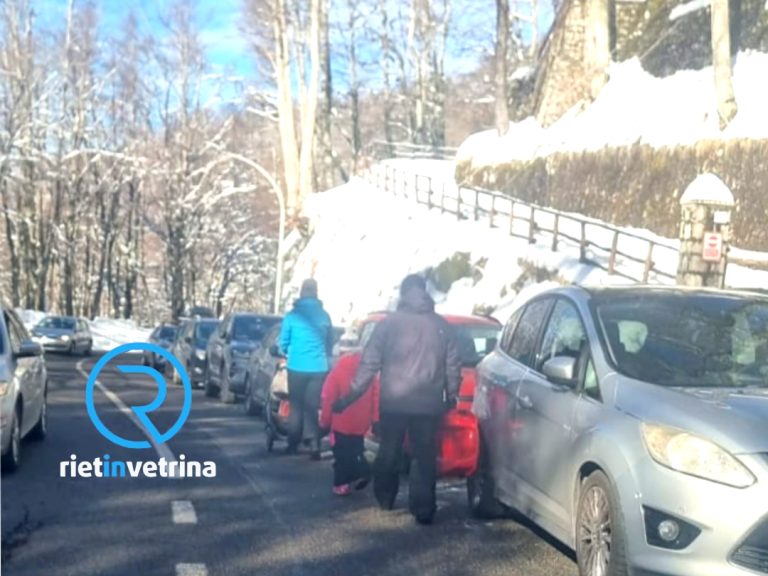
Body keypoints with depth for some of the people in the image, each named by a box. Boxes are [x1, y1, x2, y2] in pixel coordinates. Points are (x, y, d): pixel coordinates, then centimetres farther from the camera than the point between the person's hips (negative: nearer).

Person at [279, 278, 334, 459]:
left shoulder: (292, 315, -4)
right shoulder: (324, 316, 3)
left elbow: (283, 342, 5)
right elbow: (330, 342, 14)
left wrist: (287, 353, 27)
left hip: (296, 367, -1)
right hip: (318, 368, 1)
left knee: (296, 406, 10)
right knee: (312, 407, 4)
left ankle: (293, 444, 13)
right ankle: (314, 445, -6)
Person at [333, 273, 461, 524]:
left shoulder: (390, 322, -2)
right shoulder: (441, 325, 5)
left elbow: (370, 362, -4)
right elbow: (453, 365, 7)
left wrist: (352, 395, 0)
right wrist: (451, 396, 20)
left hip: (393, 402, -1)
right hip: (428, 403, 1)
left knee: (389, 452, 15)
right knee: (424, 456, 5)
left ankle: (385, 498, 26)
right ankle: (423, 509, 2)